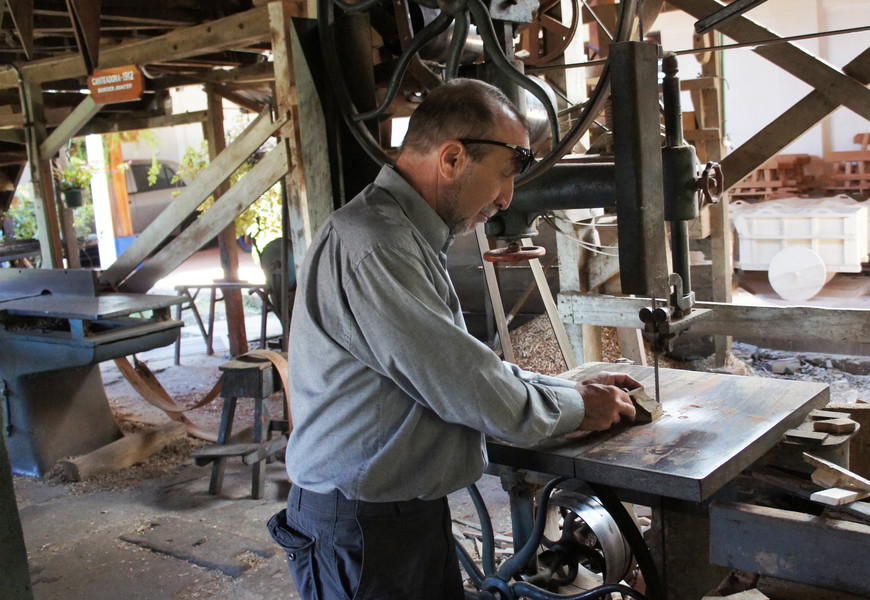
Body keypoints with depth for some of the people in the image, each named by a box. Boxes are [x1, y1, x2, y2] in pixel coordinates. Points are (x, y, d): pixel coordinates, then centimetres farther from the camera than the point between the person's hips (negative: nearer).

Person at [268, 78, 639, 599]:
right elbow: (467, 388, -23)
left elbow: (463, 362, 16)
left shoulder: (411, 239, 11)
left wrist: (573, 387, 9)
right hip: (360, 525, -9)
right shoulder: (371, 248, -24)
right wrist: (577, 408, -6)